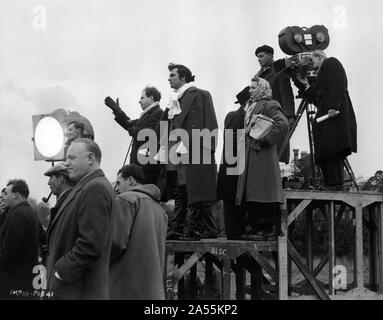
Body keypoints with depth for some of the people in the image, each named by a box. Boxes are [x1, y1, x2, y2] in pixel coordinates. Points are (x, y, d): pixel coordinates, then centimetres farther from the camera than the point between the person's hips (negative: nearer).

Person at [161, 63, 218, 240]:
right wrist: (165, 145, 12)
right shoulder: (175, 99, 19)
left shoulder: (195, 95, -6)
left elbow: (196, 124, -14)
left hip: (191, 153, -9)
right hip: (176, 153, 9)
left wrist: (184, 145, -19)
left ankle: (195, 229, -5)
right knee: (178, 193, 8)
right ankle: (177, 229, 9)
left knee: (192, 192, -7)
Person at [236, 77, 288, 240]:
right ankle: (256, 228, 10)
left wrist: (265, 139, -17)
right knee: (251, 196, 6)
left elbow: (283, 123, -19)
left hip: (262, 154, -9)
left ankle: (268, 230, -6)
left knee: (262, 194, -10)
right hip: (249, 156, 9)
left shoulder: (269, 105, -6)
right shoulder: (251, 107, 22)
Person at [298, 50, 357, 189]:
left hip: (336, 113, -9)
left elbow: (338, 86, -12)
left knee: (331, 145, -16)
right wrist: (307, 86, 31)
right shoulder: (323, 71, 32)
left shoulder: (331, 63, 5)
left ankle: (336, 183, -20)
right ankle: (331, 183, -3)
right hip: (324, 113, 9)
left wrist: (333, 106, -22)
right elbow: (317, 98, 26)